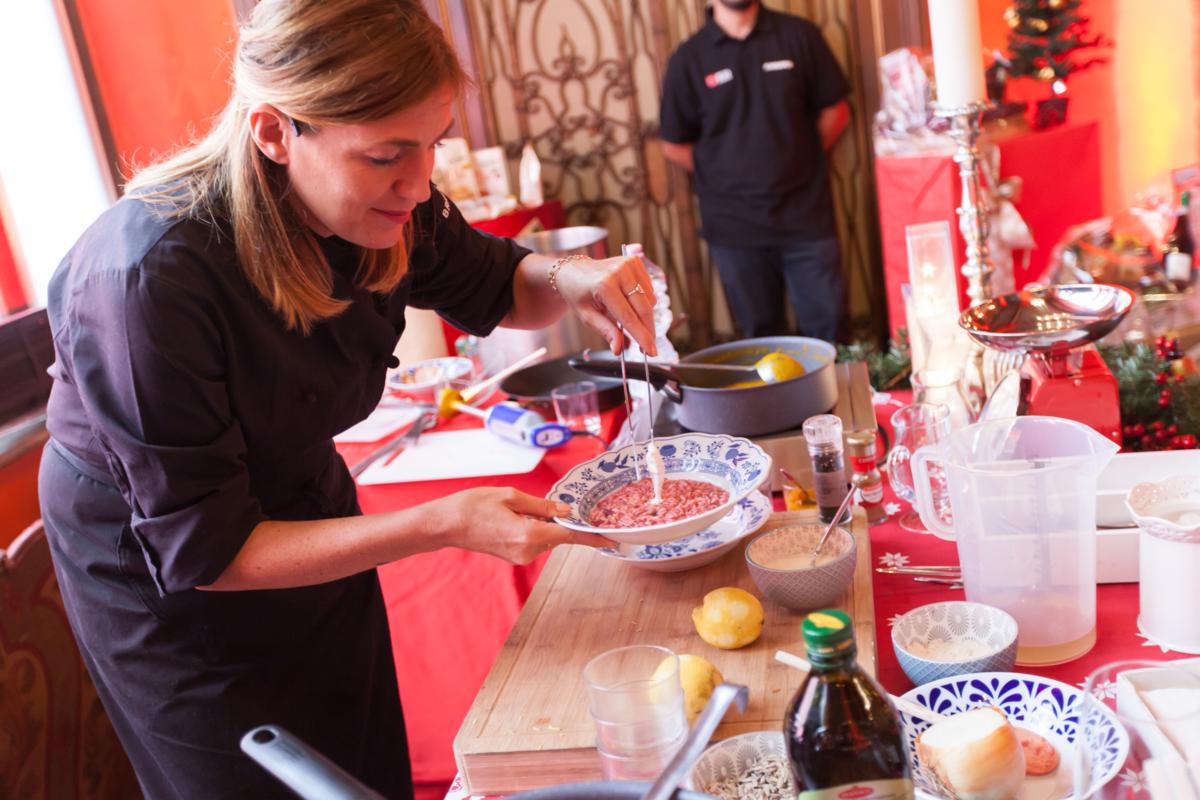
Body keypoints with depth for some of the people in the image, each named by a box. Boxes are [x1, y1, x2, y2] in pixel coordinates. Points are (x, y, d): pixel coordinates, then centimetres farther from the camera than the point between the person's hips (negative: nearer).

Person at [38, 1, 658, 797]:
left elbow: (497, 287, 2)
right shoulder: (148, 277, -36)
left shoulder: (383, 209, -19)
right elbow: (199, 552, -29)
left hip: (310, 516, 6)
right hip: (169, 597, -5)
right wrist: (440, 525, -36)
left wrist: (571, 279, -22)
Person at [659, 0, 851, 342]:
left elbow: (834, 110, 9)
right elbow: (674, 145, 6)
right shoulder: (688, 59, -2)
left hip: (806, 214, 0)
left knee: (827, 327, 5)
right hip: (735, 225, 0)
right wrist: (721, 175, 4)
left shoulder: (799, 36, 0)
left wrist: (801, 160, 4)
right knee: (761, 335, 11)